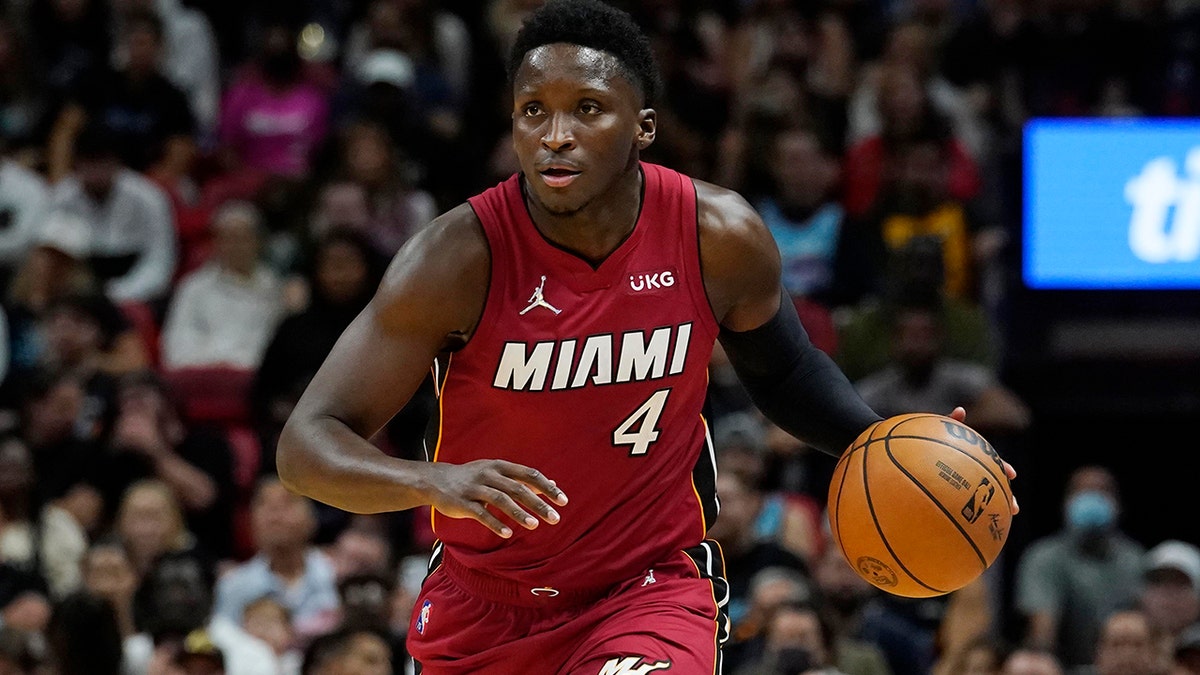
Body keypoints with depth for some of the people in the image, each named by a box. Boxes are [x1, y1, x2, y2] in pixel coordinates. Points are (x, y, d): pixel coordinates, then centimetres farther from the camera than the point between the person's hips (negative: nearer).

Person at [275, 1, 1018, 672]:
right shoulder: (461, 256, -21)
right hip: (484, 606, 1)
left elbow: (784, 370, 10)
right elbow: (307, 445, -23)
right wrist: (433, 481, -43)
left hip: (651, 589, -1)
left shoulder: (720, 236, -14)